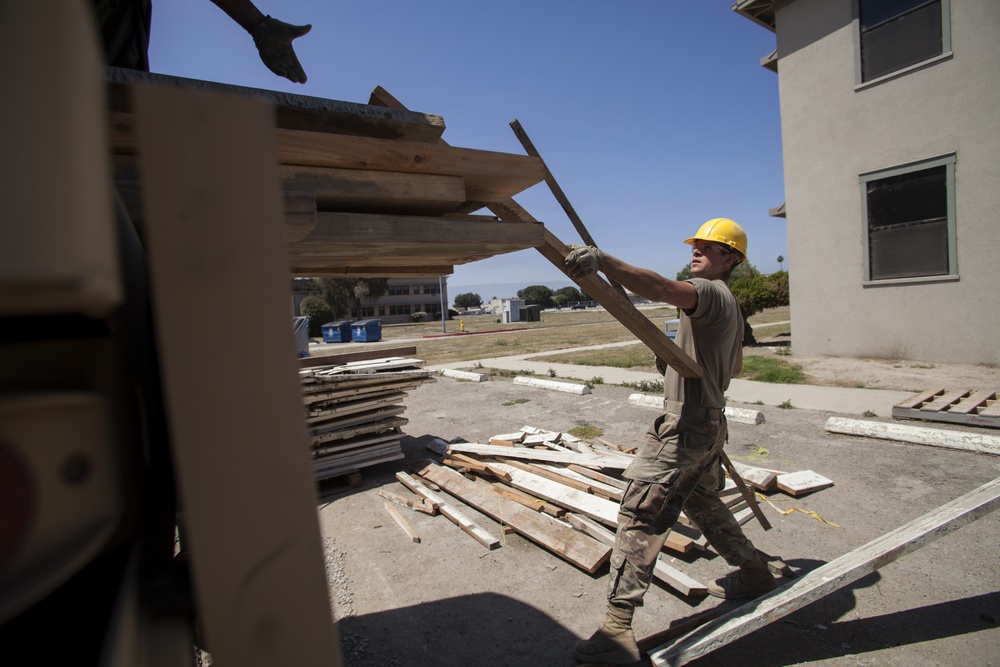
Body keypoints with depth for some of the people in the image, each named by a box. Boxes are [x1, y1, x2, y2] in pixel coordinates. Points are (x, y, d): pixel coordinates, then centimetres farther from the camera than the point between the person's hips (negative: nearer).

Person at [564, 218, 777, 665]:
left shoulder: (711, 293, -13)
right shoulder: (730, 308, 19)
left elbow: (660, 288, -36)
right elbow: (734, 368, 31)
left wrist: (602, 260, -48)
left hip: (685, 426, -11)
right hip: (709, 425, 11)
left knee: (639, 515, -9)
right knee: (704, 504, 29)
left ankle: (617, 629, -4)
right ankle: (755, 574, 48)